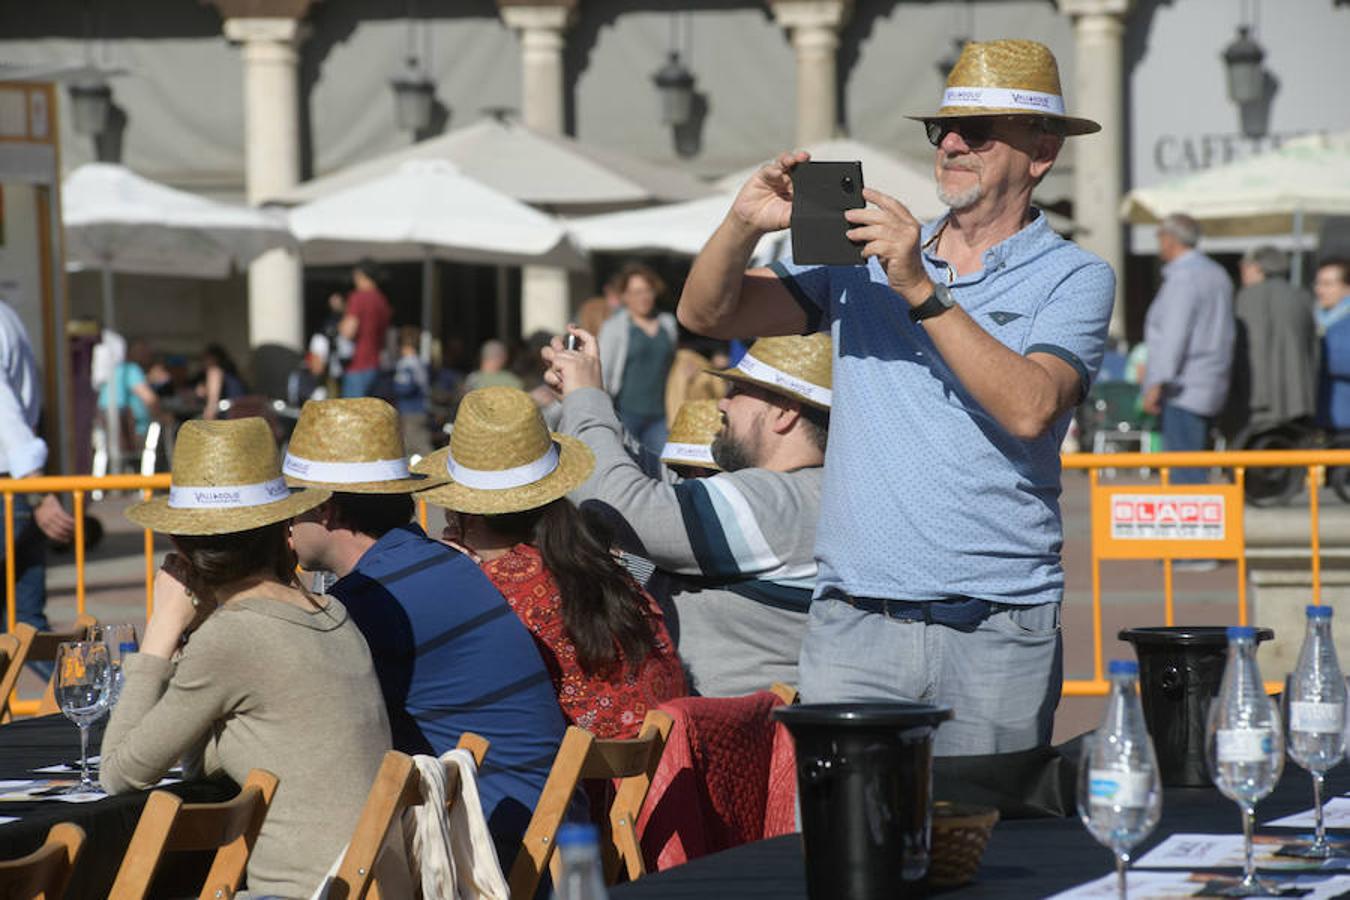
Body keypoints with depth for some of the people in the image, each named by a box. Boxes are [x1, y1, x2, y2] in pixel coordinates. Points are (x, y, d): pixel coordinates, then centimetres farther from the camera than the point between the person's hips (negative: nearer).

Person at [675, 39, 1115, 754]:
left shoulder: (1073, 279, 3)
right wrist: (744, 226, -8)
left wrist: (922, 291, -18)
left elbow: (1029, 408, -15)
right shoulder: (864, 255, 13)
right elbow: (706, 314, 11)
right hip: (852, 624, 2)